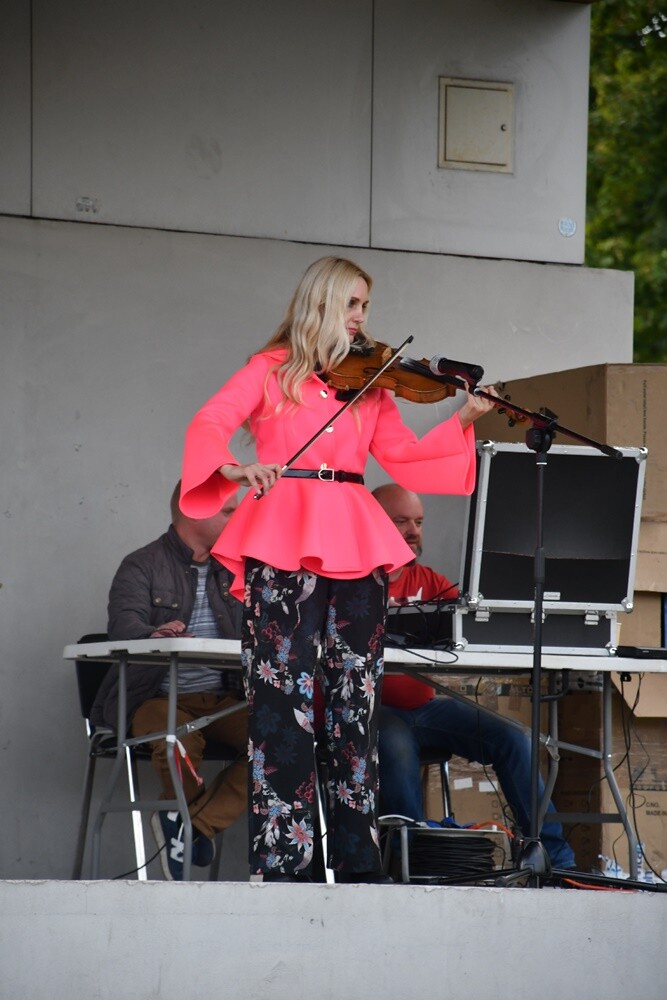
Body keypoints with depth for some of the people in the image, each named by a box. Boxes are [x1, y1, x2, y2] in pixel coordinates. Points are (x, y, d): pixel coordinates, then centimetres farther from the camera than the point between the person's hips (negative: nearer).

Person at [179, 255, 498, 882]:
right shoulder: (273, 370, 7)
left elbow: (404, 456, 11)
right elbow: (209, 424, -5)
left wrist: (464, 421, -2)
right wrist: (234, 467, -25)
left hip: (355, 546, 4)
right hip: (283, 542, -4)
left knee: (356, 694, 3)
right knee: (284, 690, -9)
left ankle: (356, 856, 7)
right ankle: (280, 855, -8)